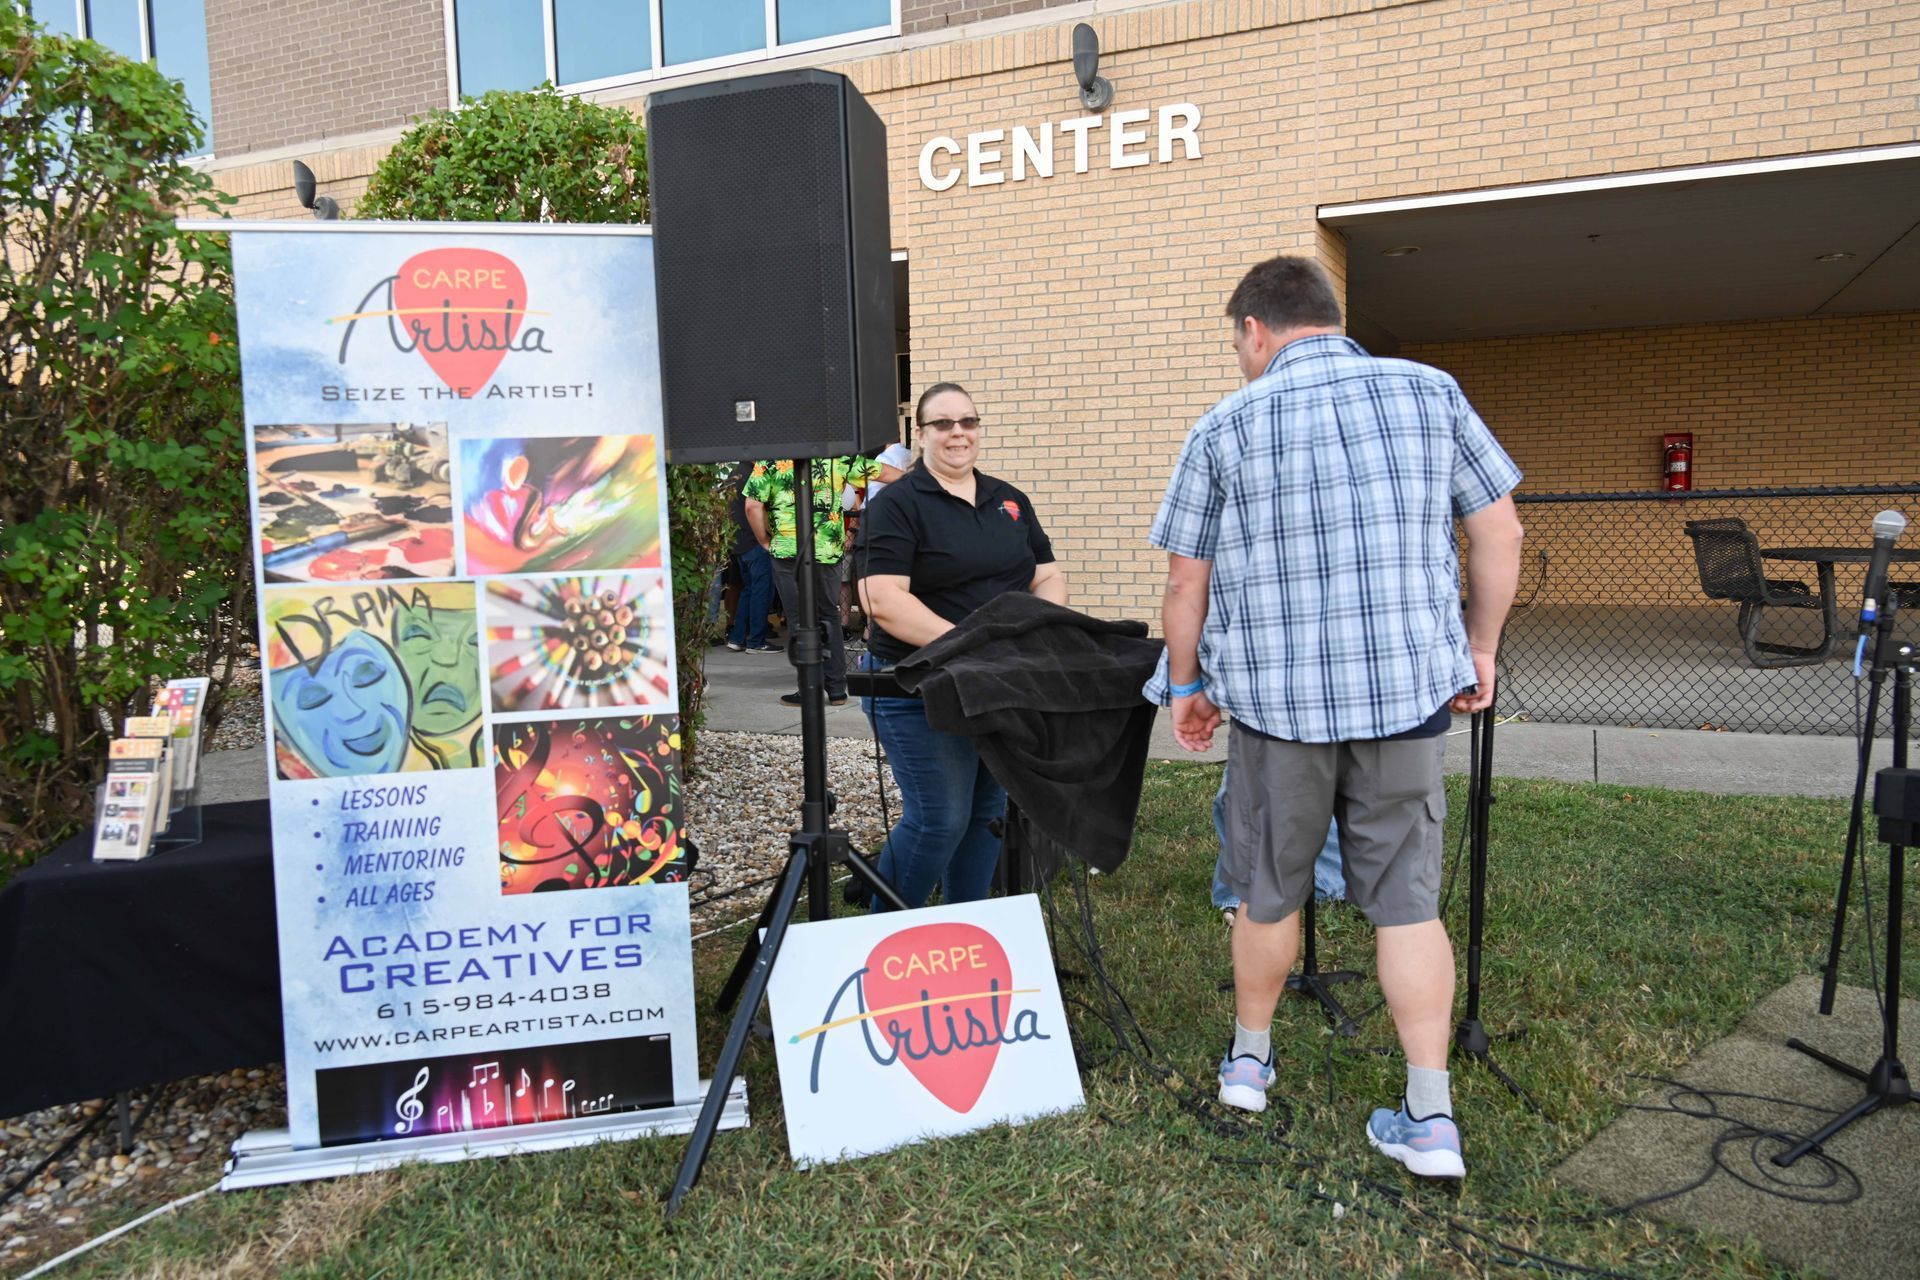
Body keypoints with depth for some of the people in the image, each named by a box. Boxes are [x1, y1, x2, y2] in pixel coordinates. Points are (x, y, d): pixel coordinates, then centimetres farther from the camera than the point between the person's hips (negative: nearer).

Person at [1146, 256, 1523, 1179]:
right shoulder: (1431, 392, 4)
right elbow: (1499, 532, 5)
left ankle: (1249, 1057, 34)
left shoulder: (1225, 427, -2)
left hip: (1276, 695, -1)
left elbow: (1186, 584, -1)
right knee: (1407, 899, 11)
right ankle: (1431, 1117, 12)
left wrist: (1185, 687, 12)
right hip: (1407, 688, 2)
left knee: (1269, 892, 16)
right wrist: (1479, 649, 16)